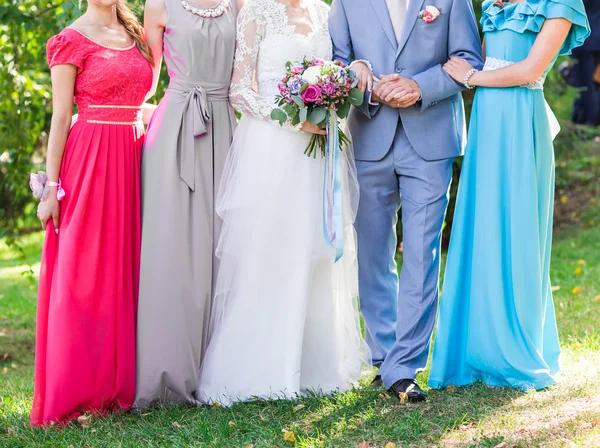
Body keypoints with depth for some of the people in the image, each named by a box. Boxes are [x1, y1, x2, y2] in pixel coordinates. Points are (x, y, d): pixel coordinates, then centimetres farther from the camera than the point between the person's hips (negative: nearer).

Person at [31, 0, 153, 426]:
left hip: (135, 160, 6)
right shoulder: (71, 40, -2)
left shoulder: (136, 36, 16)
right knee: (84, 274, -5)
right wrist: (52, 188, -9)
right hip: (91, 162, -6)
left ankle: (123, 383, 13)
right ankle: (76, 391, -1)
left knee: (129, 270, 6)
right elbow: (61, 117, -5)